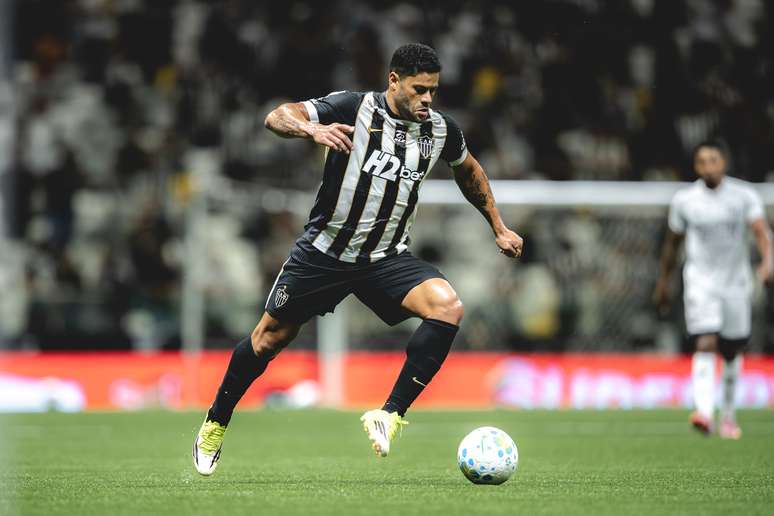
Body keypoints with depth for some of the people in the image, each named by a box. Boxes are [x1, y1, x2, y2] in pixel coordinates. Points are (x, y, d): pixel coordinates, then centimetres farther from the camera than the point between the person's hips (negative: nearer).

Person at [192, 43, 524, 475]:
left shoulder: (441, 129, -1)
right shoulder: (353, 108, -14)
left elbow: (470, 170, 21)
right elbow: (277, 117, -24)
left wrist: (499, 228, 23)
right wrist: (312, 129, -45)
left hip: (388, 258, 3)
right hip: (325, 251, -2)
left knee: (448, 306, -25)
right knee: (269, 339, 7)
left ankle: (389, 415, -21)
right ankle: (215, 425, 31)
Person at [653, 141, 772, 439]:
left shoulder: (744, 196, -2)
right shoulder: (684, 200, 0)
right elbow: (672, 242, 12)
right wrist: (663, 282, 16)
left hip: (736, 282, 1)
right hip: (700, 282, -1)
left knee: (732, 352, 9)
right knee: (705, 345, -19)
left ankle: (728, 416, 28)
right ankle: (704, 413, -31)